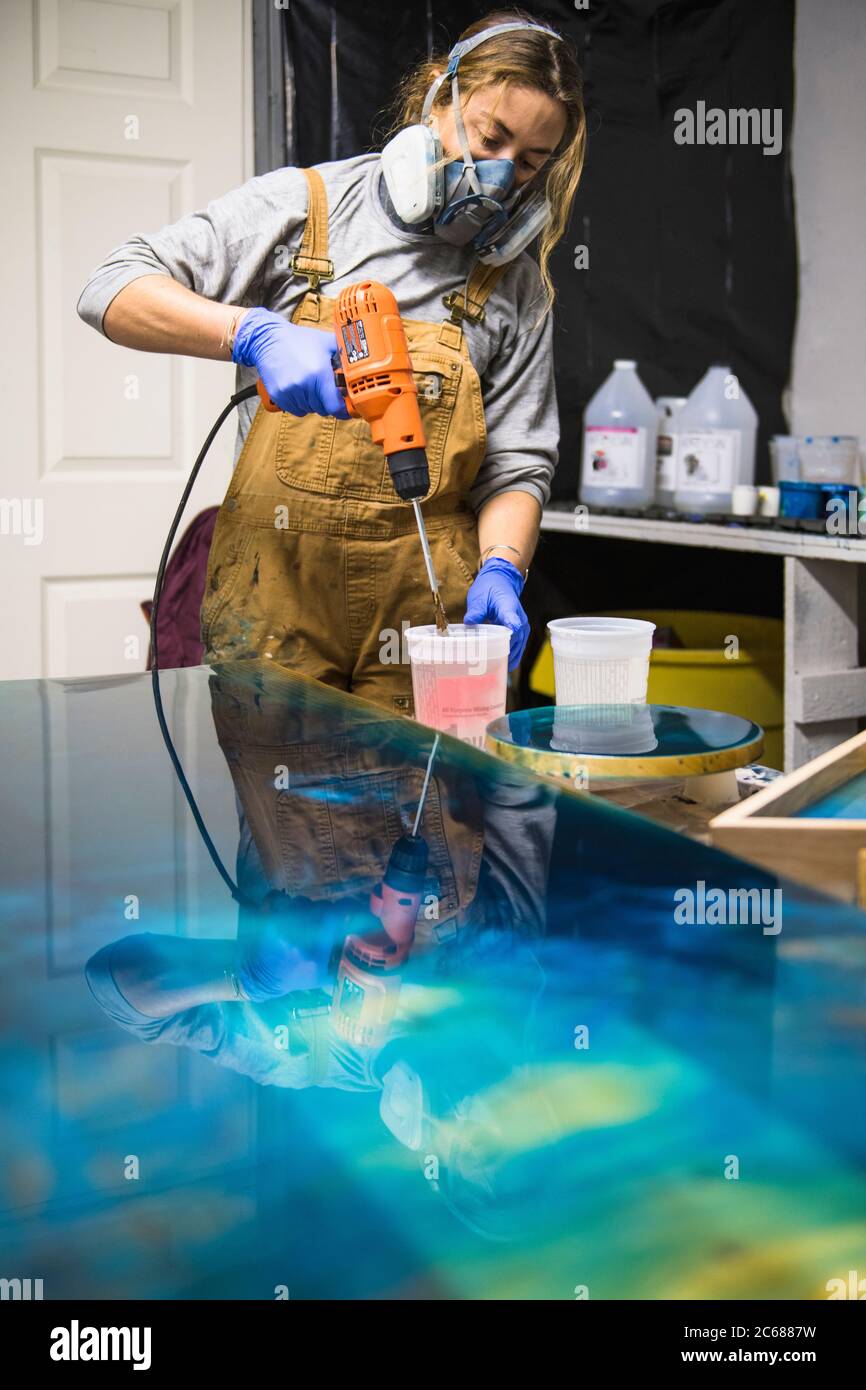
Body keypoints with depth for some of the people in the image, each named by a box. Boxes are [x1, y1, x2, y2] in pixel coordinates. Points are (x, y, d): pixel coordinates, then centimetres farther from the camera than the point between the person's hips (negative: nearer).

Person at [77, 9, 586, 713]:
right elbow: (113, 291, -5)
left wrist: (500, 570, -13)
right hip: (274, 587, -1)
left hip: (422, 606, 2)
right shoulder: (303, 205, 2)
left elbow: (516, 463, 6)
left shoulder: (516, 284, 9)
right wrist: (254, 332, -22)